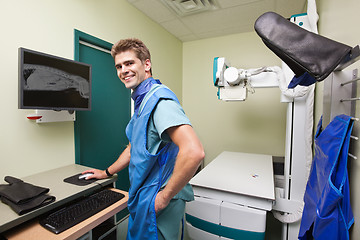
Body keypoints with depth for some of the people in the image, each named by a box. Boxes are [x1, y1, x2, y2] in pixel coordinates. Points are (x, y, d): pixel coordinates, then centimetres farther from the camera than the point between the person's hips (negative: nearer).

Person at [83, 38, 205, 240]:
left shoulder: (159, 99, -22)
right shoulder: (143, 101, 11)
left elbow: (194, 152, -35)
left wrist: (165, 196, -24)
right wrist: (107, 173, 24)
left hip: (156, 203, -9)